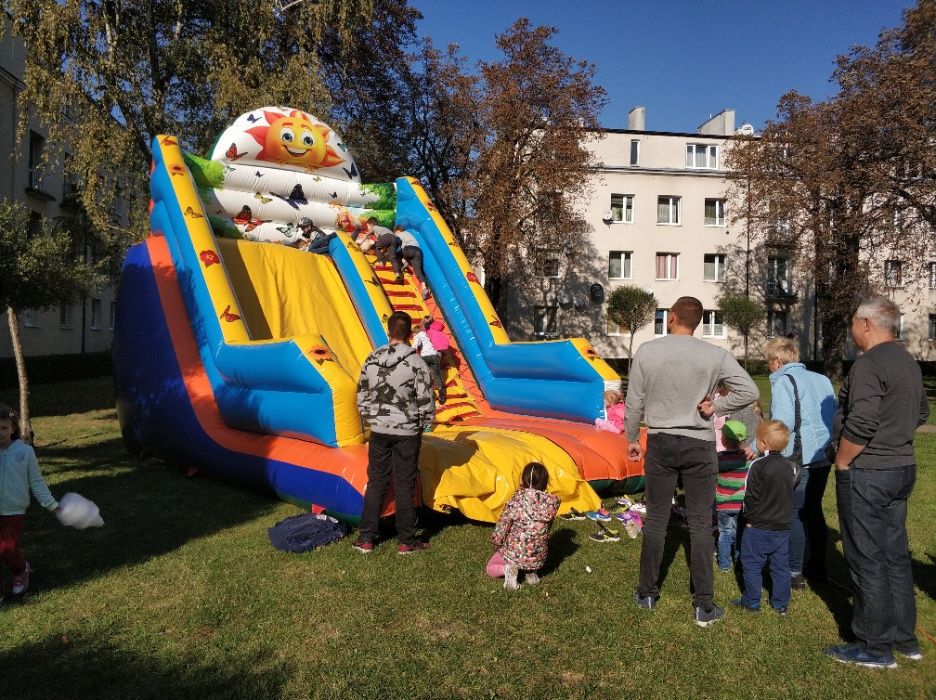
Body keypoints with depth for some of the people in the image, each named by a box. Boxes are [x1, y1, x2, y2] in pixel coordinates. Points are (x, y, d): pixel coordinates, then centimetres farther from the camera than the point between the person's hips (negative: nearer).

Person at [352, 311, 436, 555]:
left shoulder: (372, 360, 0)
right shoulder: (416, 363, -13)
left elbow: (362, 397, 5)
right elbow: (426, 402, -10)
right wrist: (425, 425, 7)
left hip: (379, 432, 3)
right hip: (406, 433, -3)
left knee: (375, 483, 14)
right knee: (404, 487, 6)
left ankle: (366, 538, 20)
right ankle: (407, 541, 17)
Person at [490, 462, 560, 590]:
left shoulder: (516, 501, -20)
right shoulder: (551, 502, -11)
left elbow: (502, 526, -11)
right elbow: (545, 529, 3)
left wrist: (496, 542, 10)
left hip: (515, 554, -3)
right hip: (538, 558, 3)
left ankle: (510, 568, -5)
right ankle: (531, 572, 11)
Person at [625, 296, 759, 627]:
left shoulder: (646, 352, -6)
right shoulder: (715, 355, -7)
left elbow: (634, 403, -1)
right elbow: (749, 391, -12)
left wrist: (632, 438, 12)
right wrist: (715, 406, -4)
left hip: (660, 444, 1)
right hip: (700, 447, 0)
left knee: (655, 519, 12)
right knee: (700, 524, 7)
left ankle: (647, 593, 24)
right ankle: (704, 606, 14)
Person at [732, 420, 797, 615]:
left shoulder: (758, 466, -16)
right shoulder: (790, 466, 3)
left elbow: (750, 496, -15)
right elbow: (789, 495, 12)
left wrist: (749, 518, -3)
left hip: (758, 527, -6)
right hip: (783, 527, 6)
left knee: (752, 565, 6)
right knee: (780, 566, 14)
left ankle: (751, 602, 13)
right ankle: (781, 604, 22)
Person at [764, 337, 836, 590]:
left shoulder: (784, 381, -10)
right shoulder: (822, 379, 14)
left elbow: (782, 424, -21)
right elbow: (835, 416, 18)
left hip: (800, 459, -8)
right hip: (824, 457, 8)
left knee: (793, 514, 1)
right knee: (813, 511, 18)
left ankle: (795, 573, 6)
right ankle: (817, 569, 27)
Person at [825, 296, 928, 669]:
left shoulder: (869, 364, -19)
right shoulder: (908, 362, 11)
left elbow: (861, 425, -26)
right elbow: (920, 413, 24)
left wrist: (842, 462, -14)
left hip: (866, 474, -9)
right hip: (901, 468, 9)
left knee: (867, 561, 1)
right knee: (895, 555, 18)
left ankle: (875, 647, 11)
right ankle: (905, 638, 29)